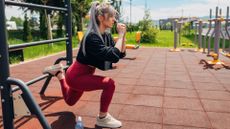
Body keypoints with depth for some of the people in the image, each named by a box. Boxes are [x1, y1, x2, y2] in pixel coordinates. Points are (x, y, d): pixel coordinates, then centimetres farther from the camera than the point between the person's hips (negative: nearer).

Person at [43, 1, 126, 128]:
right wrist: (121, 34, -28)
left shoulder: (106, 36, -2)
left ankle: (59, 72, 40)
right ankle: (102, 118, -6)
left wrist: (122, 35, -12)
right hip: (76, 76, -9)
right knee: (109, 83, -27)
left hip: (85, 74, 9)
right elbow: (114, 56, -37)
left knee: (69, 101, 30)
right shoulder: (92, 37, -29)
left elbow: (121, 54, -2)